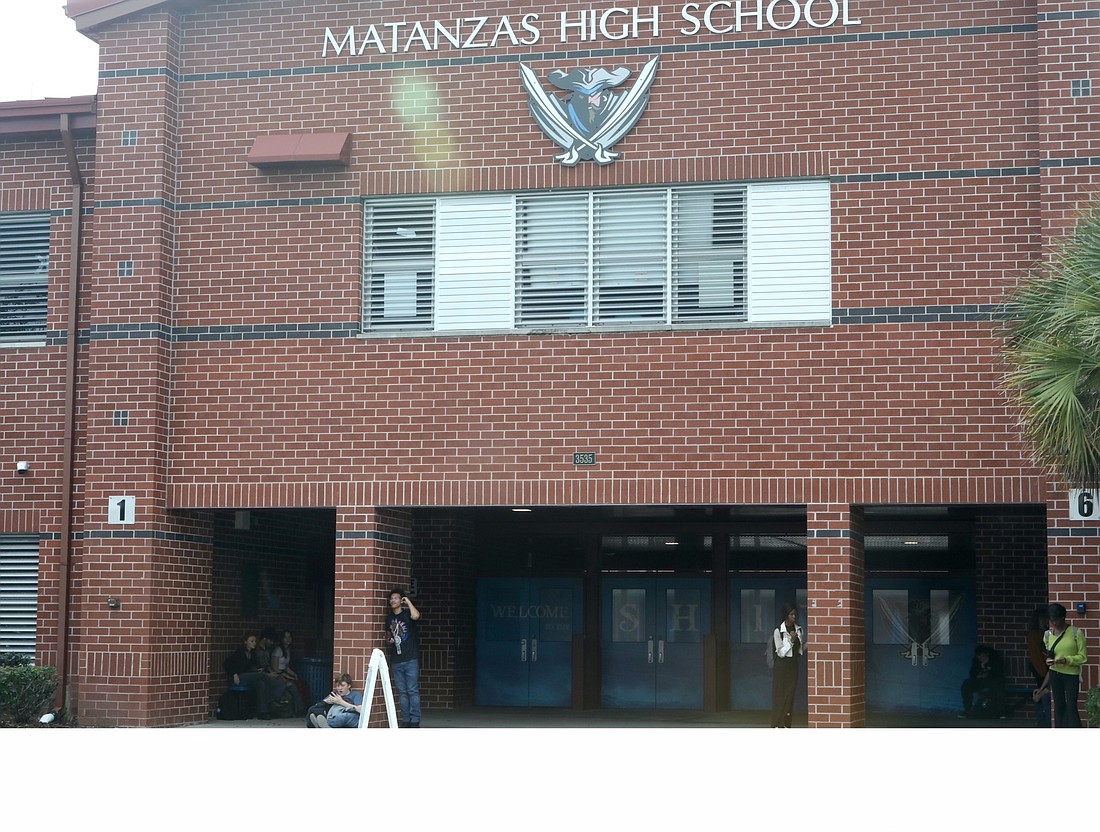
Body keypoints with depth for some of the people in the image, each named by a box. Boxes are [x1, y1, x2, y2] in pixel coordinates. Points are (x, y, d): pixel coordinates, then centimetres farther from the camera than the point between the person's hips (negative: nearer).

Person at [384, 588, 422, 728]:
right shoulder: (389, 617, 14)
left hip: (410, 660, -6)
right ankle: (405, 720, 10)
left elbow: (416, 616, -28)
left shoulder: (407, 613, -3)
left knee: (413, 691, -6)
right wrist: (388, 641, 5)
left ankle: (415, 721, -5)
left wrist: (408, 602, -13)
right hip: (396, 661, 6)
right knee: (402, 692, 7)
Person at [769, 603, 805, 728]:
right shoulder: (778, 631, -10)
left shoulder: (799, 630, 6)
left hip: (793, 666, 5)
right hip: (782, 667, -5)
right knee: (779, 695, -4)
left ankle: (786, 724, 9)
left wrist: (807, 644, -5)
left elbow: (800, 649, 14)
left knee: (790, 695, 5)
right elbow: (781, 653, -12)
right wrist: (791, 640, -21)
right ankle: (777, 725, -1)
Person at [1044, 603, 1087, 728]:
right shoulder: (1048, 634, 2)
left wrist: (1066, 660, -24)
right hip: (1055, 674, 4)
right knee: (1059, 706, 8)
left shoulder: (1076, 633, -11)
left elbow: (1082, 656, -9)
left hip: (1071, 674, -4)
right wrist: (1048, 659, -5)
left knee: (1071, 707, -7)